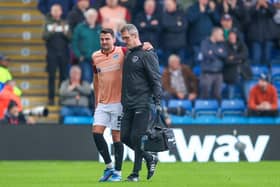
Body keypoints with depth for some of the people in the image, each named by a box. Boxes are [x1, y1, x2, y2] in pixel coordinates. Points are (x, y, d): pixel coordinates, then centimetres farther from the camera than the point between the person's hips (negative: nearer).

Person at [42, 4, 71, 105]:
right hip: (52, 54, -1)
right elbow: (44, 37, -6)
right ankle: (51, 98, -3)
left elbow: (70, 38, 3)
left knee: (63, 76, 0)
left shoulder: (65, 24, 9)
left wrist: (65, 32, -15)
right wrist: (52, 31, -22)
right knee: (52, 76, -4)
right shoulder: (48, 23, 5)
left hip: (63, 54, 2)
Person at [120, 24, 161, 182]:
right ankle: (150, 159, 20)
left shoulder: (147, 55, -7)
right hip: (128, 105, 8)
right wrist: (123, 101, 20)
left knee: (136, 137, -9)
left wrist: (158, 102, -17)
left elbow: (156, 80, -11)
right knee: (125, 136, 3)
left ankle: (136, 173, 0)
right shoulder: (128, 55, 17)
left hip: (143, 105, -8)